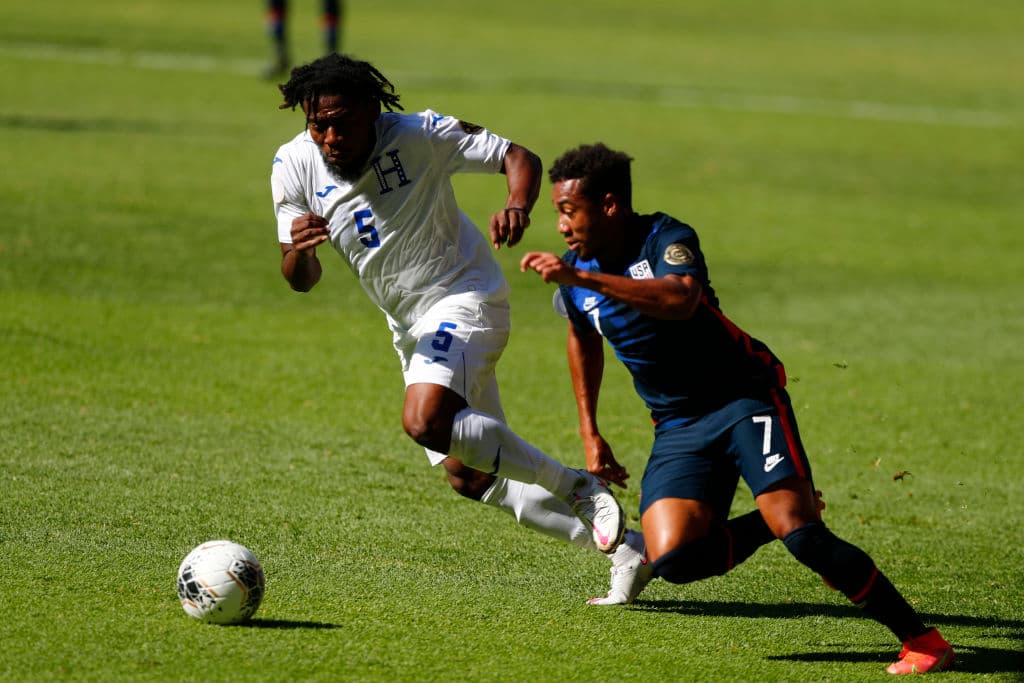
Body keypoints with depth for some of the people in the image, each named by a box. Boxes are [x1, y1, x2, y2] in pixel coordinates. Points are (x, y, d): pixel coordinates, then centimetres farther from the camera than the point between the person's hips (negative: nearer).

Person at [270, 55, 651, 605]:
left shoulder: (418, 136, -19)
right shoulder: (294, 166, -8)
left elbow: (520, 158, -14)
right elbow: (301, 280, -8)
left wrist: (518, 203, -36)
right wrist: (299, 251, -32)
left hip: (464, 297, -7)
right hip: (412, 328, 7)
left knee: (425, 421, -31)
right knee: (470, 478, 8)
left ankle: (576, 487, -15)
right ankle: (622, 545, 17)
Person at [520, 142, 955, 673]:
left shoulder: (667, 239, -16)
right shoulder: (574, 276, 3)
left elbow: (680, 299, -40)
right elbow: (582, 337, 26)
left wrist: (585, 278, -44)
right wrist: (590, 434, 22)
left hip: (744, 398, -6)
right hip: (676, 428, 6)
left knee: (800, 535, -22)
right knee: (671, 560, -19)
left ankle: (921, 640, -12)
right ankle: (775, 520, 7)